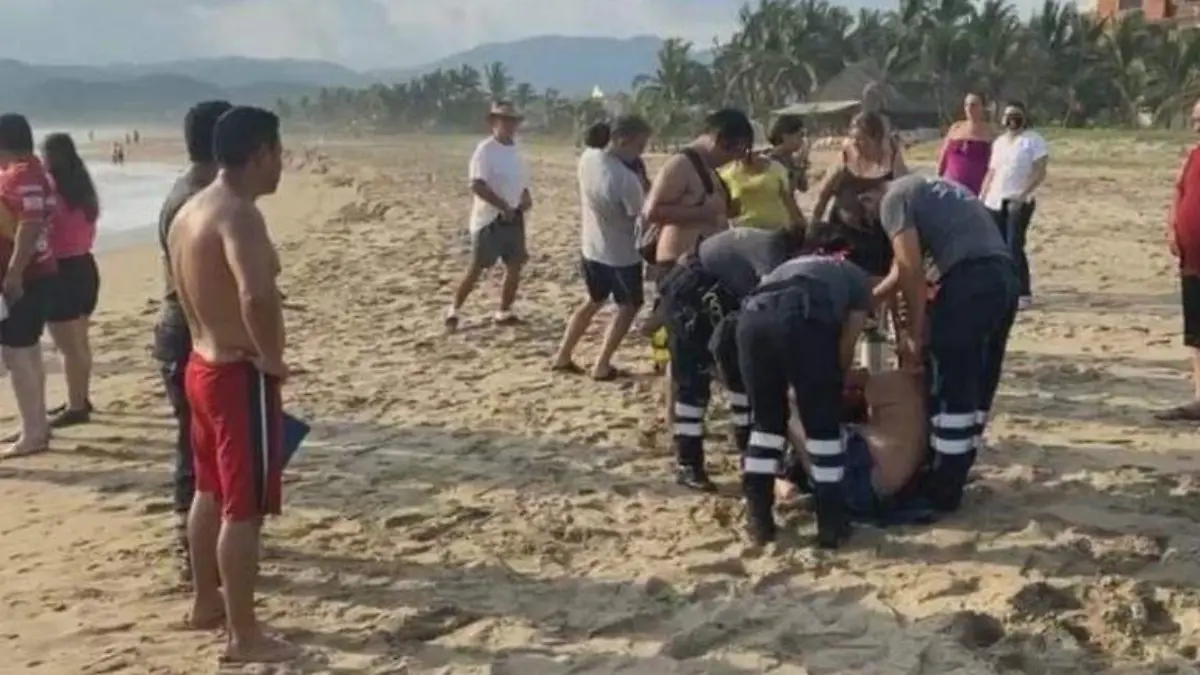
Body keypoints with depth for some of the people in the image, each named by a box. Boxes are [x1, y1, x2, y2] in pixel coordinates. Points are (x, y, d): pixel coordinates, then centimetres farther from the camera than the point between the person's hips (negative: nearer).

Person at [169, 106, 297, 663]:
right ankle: (244, 636, 11)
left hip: (203, 364, 10)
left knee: (211, 492, 23)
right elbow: (257, 297, -40)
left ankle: (207, 602, 39)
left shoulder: (190, 209, 8)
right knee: (244, 509, 0)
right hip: (241, 375, -10)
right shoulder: (237, 214, -23)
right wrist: (273, 358, -24)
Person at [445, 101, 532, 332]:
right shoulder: (486, 149, -14)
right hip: (489, 219, -7)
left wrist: (526, 197, -1)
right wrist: (503, 206, -24)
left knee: (515, 266, 6)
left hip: (514, 217, 7)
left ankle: (504, 312, 17)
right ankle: (454, 309, 10)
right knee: (477, 267, -2)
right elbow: (477, 185, -23)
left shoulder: (515, 149, 9)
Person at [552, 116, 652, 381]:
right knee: (628, 307, 15)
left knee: (594, 301, 26)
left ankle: (562, 357, 29)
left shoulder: (588, 157, -9)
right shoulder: (625, 178, -30)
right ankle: (602, 366, 13)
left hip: (591, 248, 7)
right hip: (621, 255, -7)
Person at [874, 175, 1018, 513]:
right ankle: (956, 472, 27)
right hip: (1004, 276, 9)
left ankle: (943, 490, 7)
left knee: (949, 386, 0)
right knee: (979, 382, 17)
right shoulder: (922, 191, 30)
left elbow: (911, 270, -8)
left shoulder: (893, 199, 3)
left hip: (970, 279, -9)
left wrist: (915, 332, -2)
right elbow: (905, 267, 37)